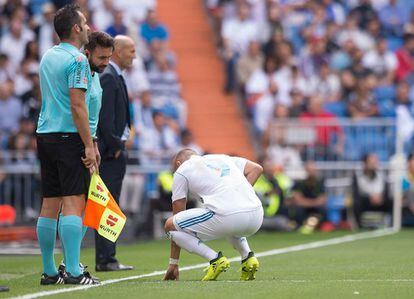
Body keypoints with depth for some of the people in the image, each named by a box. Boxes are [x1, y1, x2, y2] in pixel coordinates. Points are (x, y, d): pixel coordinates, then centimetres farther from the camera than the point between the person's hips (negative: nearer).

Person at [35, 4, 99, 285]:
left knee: (50, 204, 9)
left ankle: (49, 271, 11)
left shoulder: (48, 56, 16)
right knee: (74, 204, -10)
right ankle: (73, 271, -16)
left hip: (45, 134, 8)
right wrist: (89, 146, -16)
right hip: (69, 136, -8)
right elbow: (77, 106, -17)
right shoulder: (77, 60, -11)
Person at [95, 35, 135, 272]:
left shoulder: (115, 77, 19)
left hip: (115, 149, 10)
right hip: (110, 152, -10)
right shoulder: (108, 77, -13)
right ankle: (105, 259, -9)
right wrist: (114, 146, -17)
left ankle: (107, 258, 14)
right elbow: (105, 116, -19)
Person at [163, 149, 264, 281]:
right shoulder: (222, 158, 32)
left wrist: (173, 263, 23)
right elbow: (256, 168, 21)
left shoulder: (181, 171, 18)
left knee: (170, 225, 11)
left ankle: (215, 259, -3)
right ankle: (247, 257, 16)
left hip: (226, 217, -6)